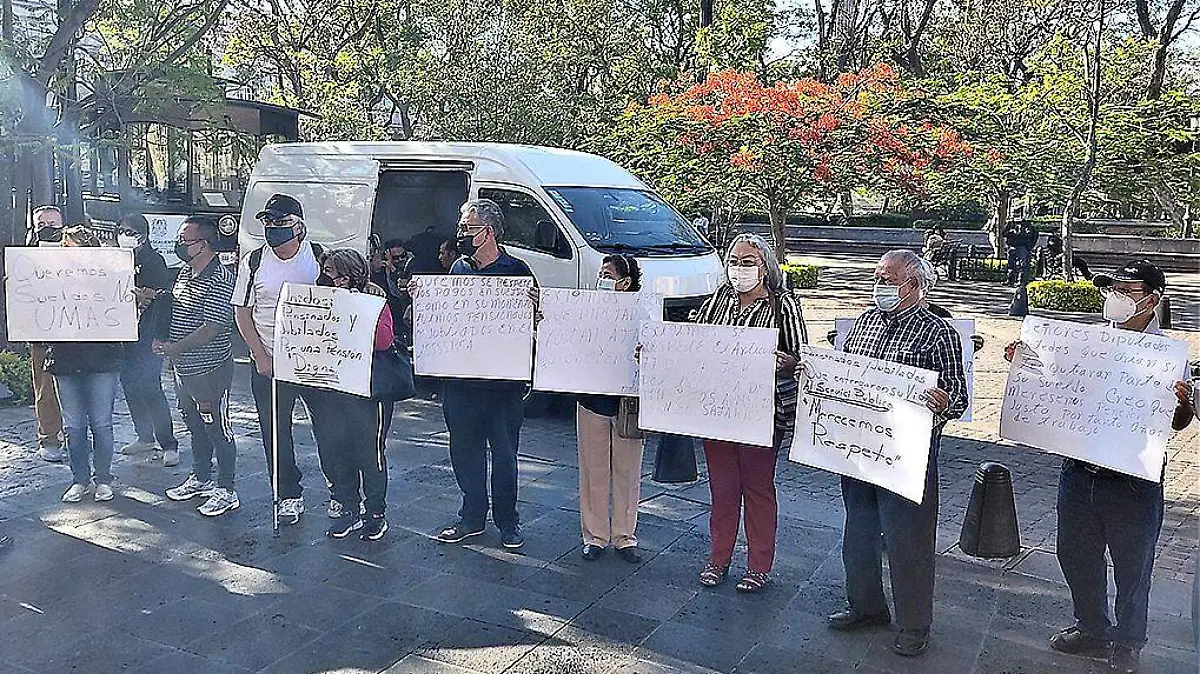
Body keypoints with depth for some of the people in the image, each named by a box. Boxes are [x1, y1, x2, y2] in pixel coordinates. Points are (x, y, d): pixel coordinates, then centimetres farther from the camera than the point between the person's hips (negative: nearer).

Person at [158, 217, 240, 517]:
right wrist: (163, 341, 4)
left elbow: (212, 327, -24)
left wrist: (174, 348, -21)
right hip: (184, 367, 9)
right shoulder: (184, 272, 10)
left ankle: (226, 490, 11)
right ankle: (201, 478, 36)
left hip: (210, 369, -9)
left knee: (217, 428, 1)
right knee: (195, 425, 21)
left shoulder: (220, 279, -19)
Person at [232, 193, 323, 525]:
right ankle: (289, 494, 18)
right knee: (275, 431, 5)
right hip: (268, 363, 1)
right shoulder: (254, 261, 0)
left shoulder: (319, 257, -3)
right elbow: (241, 312, 4)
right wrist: (261, 357, -5)